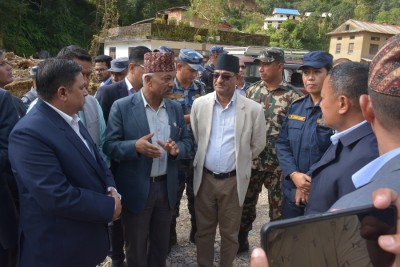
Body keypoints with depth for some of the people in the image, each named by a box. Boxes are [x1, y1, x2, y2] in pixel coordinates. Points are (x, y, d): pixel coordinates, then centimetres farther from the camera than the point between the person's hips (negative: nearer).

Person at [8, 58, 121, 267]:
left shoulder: (71, 119, 4)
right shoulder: (29, 133, -26)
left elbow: (94, 158, 13)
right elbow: (58, 196, -31)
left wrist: (110, 189, -6)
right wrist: (109, 207, -20)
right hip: (58, 247, -8)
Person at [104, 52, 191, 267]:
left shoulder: (175, 108, 3)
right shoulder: (122, 107, -10)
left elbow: (186, 141, 9)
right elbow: (109, 145, -10)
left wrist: (177, 148, -15)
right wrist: (135, 146, -29)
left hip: (166, 187, 4)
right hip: (136, 189, -4)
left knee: (161, 244, 21)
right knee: (136, 247, 14)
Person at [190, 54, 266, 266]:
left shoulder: (253, 109, -10)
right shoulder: (199, 104, -3)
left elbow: (257, 145, 1)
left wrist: (239, 160, 8)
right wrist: (202, 160, 10)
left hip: (233, 180, -2)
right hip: (204, 178, 2)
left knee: (229, 232, 14)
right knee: (203, 230, 17)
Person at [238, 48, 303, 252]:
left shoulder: (292, 97, -9)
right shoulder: (252, 90, 4)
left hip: (278, 164, -4)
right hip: (250, 160, 4)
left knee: (278, 208, 10)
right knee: (245, 203, 16)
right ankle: (240, 240, 36)